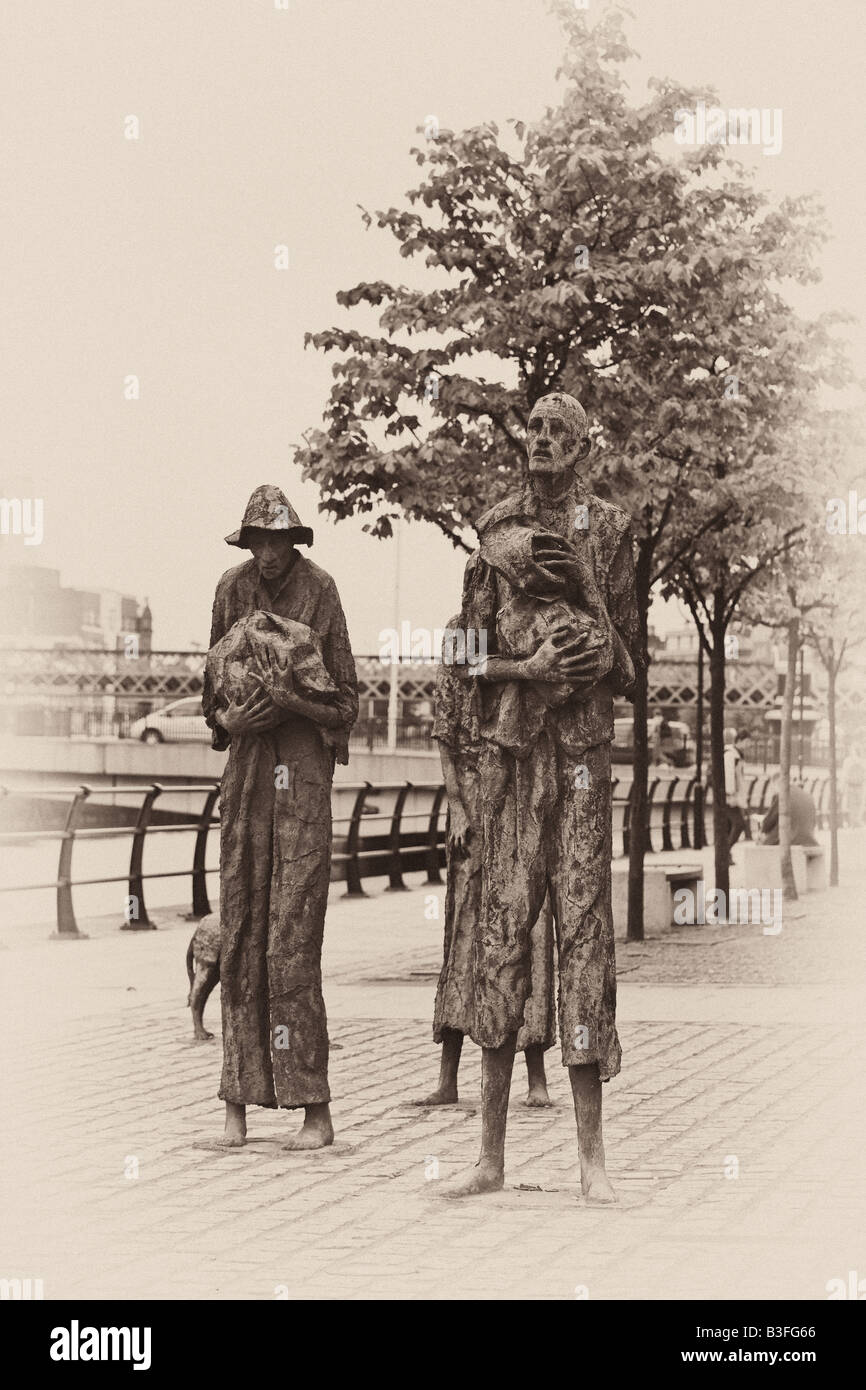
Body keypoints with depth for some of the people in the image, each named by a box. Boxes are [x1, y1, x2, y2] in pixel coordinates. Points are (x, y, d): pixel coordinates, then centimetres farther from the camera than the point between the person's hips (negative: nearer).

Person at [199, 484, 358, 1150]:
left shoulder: (319, 590, -3)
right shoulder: (231, 590, 9)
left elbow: (344, 704, -2)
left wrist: (294, 700, -19)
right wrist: (229, 719, -5)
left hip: (304, 767, -4)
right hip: (245, 768, 5)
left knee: (292, 942, -8)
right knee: (238, 938, 3)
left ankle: (315, 1109, -2)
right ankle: (238, 1108, 8)